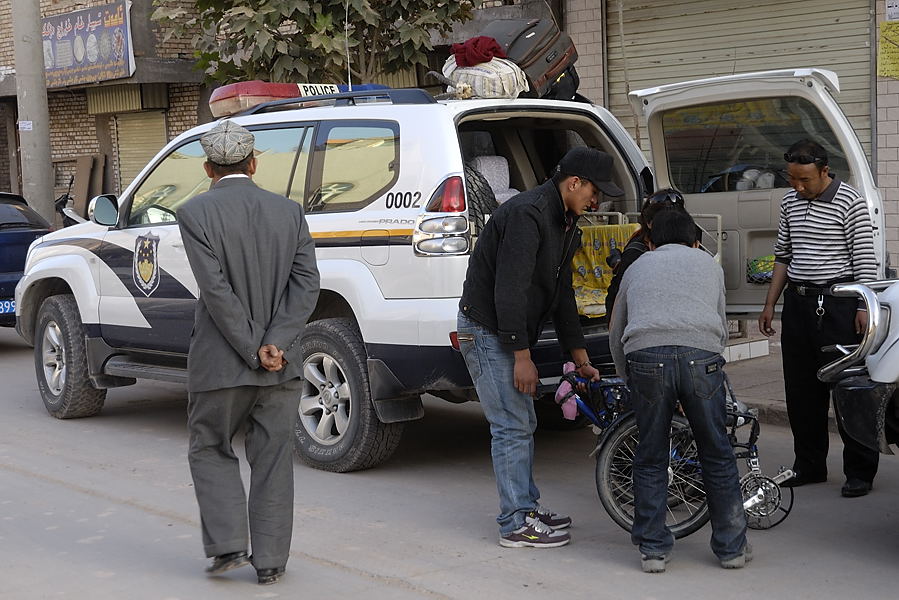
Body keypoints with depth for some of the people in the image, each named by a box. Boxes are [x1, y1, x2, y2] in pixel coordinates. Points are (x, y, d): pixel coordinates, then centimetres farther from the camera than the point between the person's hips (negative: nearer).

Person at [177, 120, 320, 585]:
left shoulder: (195, 213, -8)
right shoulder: (289, 212, 4)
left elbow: (217, 290, -16)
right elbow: (307, 282, -5)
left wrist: (254, 351, -12)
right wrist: (274, 345, -11)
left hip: (220, 365, -3)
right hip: (282, 363, 3)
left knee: (210, 450, 16)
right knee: (273, 459, 10)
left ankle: (227, 546, 9)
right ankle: (270, 561, 14)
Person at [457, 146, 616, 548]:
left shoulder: (564, 225, 12)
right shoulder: (527, 214, -21)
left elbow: (561, 294, 18)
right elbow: (509, 289, -26)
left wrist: (581, 359, 18)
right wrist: (523, 355, -24)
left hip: (509, 333, 10)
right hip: (487, 330, -10)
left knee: (522, 424, 16)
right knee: (513, 427, -7)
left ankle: (528, 506, 27)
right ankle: (517, 525, 0)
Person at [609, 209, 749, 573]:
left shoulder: (638, 267, 30)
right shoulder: (708, 264, 30)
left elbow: (616, 337, 33)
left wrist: (630, 381, 45)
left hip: (646, 358, 0)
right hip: (701, 356, 0)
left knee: (650, 458, 14)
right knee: (717, 455, 14)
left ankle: (652, 550, 18)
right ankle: (731, 547, 23)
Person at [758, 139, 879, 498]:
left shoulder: (850, 203, -7)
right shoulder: (790, 203, 12)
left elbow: (865, 260, -9)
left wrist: (864, 308, -16)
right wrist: (770, 304, 16)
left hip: (837, 304, -6)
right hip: (797, 303, 7)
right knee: (800, 390, 11)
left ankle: (860, 471, 5)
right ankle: (809, 465, 22)